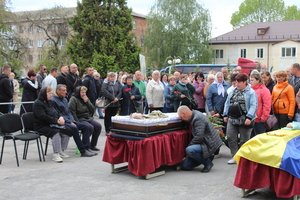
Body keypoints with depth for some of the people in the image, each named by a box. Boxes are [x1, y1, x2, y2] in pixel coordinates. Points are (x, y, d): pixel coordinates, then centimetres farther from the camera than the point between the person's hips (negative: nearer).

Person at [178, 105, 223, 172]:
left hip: (210, 145, -10)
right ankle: (207, 157, 15)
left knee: (189, 150, -34)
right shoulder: (194, 116, 11)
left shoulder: (198, 118, -21)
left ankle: (208, 162, -12)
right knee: (184, 165, 2)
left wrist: (189, 145, -16)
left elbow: (199, 136, -28)